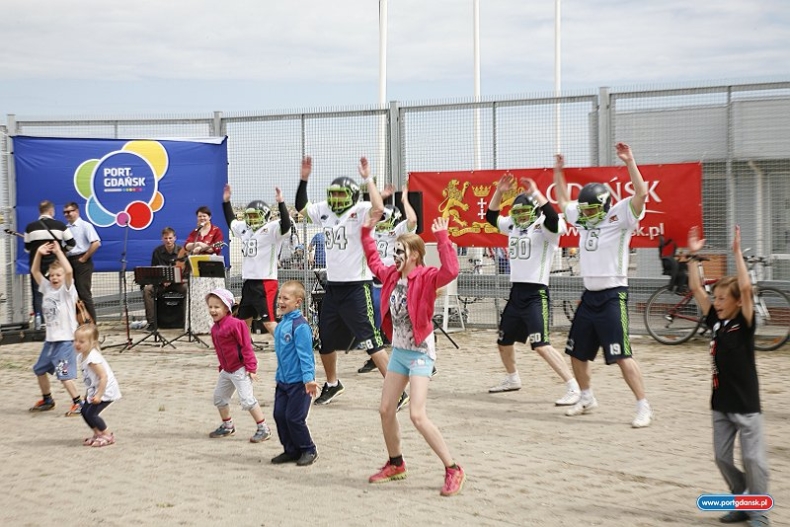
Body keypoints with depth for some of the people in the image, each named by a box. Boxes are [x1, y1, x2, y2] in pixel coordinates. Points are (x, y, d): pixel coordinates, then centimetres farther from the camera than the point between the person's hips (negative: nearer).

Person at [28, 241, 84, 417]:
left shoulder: (67, 290, -11)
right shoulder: (47, 288, 7)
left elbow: (69, 271, -28)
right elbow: (34, 271, 7)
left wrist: (58, 252, -25)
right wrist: (39, 253, -7)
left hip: (66, 340, -8)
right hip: (50, 339, 8)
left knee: (64, 374, -13)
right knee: (40, 369, 19)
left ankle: (78, 403, -1)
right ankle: (47, 400, 36)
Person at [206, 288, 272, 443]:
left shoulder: (235, 324, -19)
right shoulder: (215, 328, 7)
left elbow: (246, 346, -19)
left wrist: (250, 367, -20)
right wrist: (222, 367, 19)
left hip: (240, 369, -10)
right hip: (227, 370, 10)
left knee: (247, 399, -14)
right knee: (219, 397, 18)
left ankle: (263, 429, -6)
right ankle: (227, 426, 36)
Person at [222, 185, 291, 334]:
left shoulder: (271, 229, -9)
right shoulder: (244, 228, 15)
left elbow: (286, 225, -28)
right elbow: (231, 221, 32)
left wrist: (280, 203, -35)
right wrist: (226, 201, 28)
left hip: (265, 283, -9)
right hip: (248, 282, 9)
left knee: (269, 321, -14)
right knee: (243, 320, 17)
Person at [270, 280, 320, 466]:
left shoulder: (300, 326, -17)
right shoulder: (281, 325, 10)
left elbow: (305, 354, -21)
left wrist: (308, 378, -26)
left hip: (299, 381, -8)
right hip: (282, 380, 9)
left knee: (294, 418, -5)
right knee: (280, 415, 8)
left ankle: (308, 450, 13)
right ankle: (291, 450, 20)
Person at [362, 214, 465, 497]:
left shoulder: (426, 277, -16)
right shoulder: (392, 275, 6)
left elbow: (450, 271, -36)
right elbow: (374, 262, 26)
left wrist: (442, 238, -35)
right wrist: (366, 233, 22)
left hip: (420, 353, -8)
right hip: (398, 351, 8)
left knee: (417, 416, -16)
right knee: (386, 410, 12)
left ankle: (453, 469, -7)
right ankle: (396, 464, 32)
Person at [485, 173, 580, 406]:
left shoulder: (544, 228, -10)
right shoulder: (513, 226, 12)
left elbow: (553, 217, -31)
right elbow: (491, 216, 18)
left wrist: (535, 193, -29)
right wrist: (499, 192, 5)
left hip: (536, 293, -8)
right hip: (516, 292, 8)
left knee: (541, 345, -18)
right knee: (504, 342, 19)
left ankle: (573, 387, -15)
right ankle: (512, 379, 42)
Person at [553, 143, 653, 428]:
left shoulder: (619, 217, -8)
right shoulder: (583, 218, 12)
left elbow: (641, 194, -22)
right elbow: (563, 200, 27)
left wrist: (629, 161, -28)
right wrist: (558, 172, 19)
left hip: (612, 295, -8)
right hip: (589, 295, 8)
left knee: (622, 356, -12)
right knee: (577, 353, 14)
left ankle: (643, 407, -6)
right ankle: (587, 399, 33)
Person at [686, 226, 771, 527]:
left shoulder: (744, 324, -10)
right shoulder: (715, 322, 5)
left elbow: (745, 288, -24)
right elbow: (696, 289, 4)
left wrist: (737, 252, -23)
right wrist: (694, 255, -1)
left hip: (745, 403, -6)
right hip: (720, 401, 6)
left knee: (753, 459, -1)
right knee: (722, 458, 10)